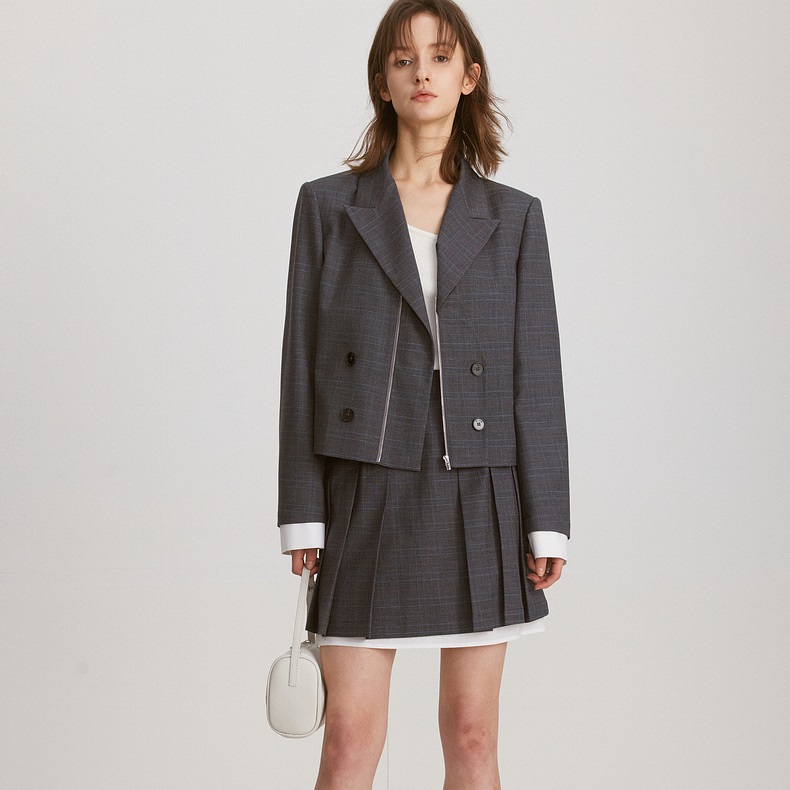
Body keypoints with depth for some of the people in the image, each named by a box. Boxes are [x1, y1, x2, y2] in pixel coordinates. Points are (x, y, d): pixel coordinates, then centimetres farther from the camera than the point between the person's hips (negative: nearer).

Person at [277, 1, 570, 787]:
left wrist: (545, 519, -1)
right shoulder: (329, 205, 4)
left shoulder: (513, 217, 6)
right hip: (369, 495, -1)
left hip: (479, 495, 1)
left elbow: (536, 369, 4)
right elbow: (303, 362, 2)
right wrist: (302, 514, -3)